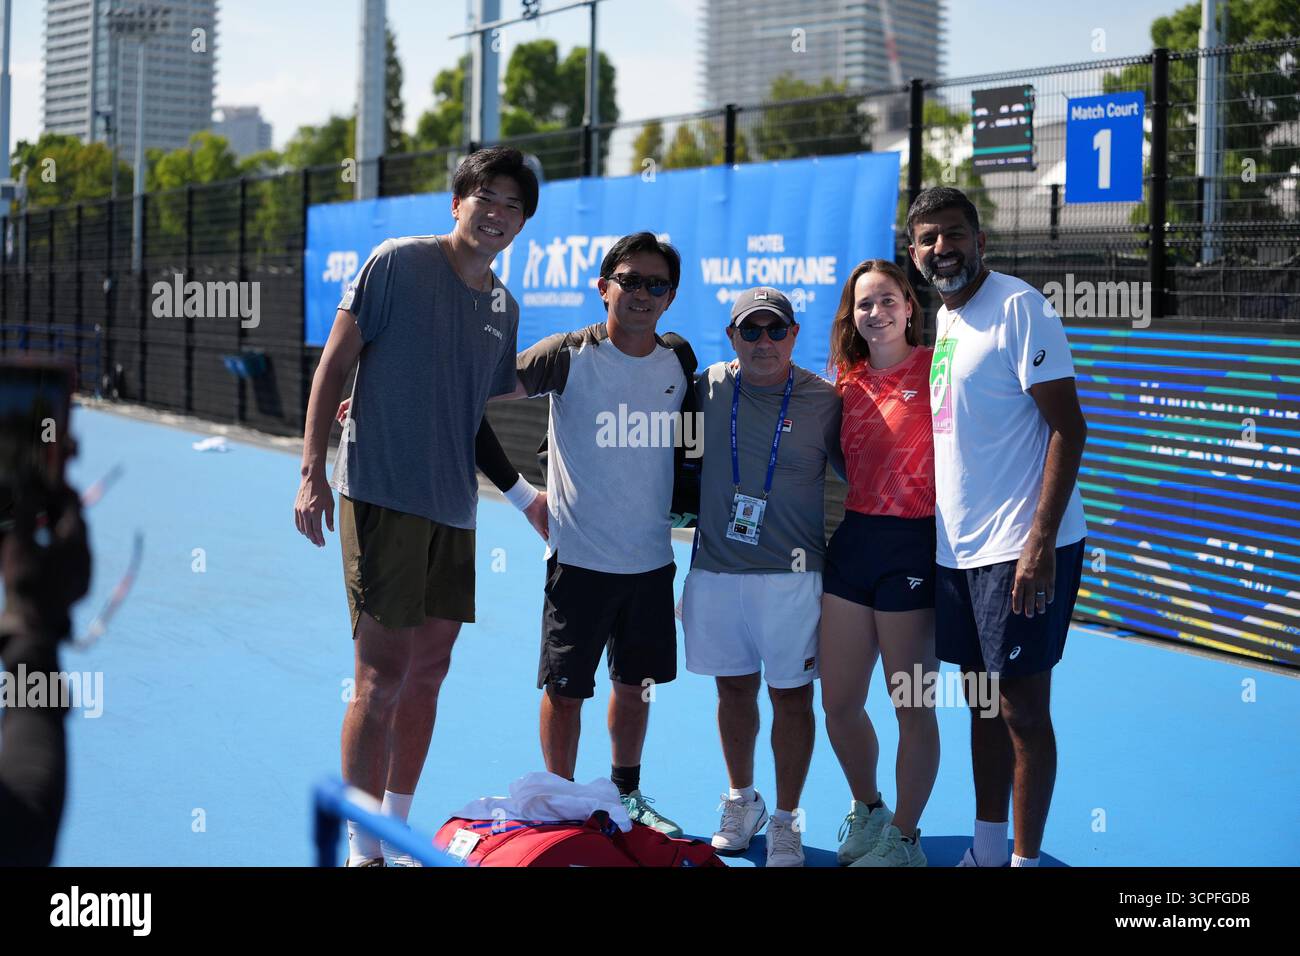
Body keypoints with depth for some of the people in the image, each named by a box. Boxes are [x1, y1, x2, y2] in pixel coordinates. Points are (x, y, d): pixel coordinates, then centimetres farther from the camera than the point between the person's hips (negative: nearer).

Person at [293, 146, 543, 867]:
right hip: (381, 495, -6)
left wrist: (526, 493, 18)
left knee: (428, 673, 11)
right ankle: (361, 849, 0)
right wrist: (312, 472, -12)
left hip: (455, 509, 7)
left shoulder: (504, 309, 13)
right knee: (383, 677, -8)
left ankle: (398, 828, 24)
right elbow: (334, 363, -6)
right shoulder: (398, 263, -5)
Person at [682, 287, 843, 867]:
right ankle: (741, 801, 33)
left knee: (792, 696, 3)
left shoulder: (824, 399, -3)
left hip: (791, 574, -2)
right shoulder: (708, 388, 2)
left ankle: (785, 822, 17)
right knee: (734, 688, 14)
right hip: (715, 569, 2)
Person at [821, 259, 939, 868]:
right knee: (838, 701, 12)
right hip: (852, 541, 6)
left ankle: (903, 840, 20)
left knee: (912, 707, 4)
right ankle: (866, 812, 35)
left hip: (911, 545, -6)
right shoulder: (848, 382, 11)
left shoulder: (934, 369, -8)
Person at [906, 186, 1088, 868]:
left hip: (1021, 548, -8)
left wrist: (1040, 542, -22)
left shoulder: (1018, 307, -12)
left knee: (1021, 708, -2)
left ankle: (1025, 859, 7)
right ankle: (985, 850, 24)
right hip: (956, 548, 8)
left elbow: (1067, 427, -16)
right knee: (982, 701, 14)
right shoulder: (939, 321, 13)